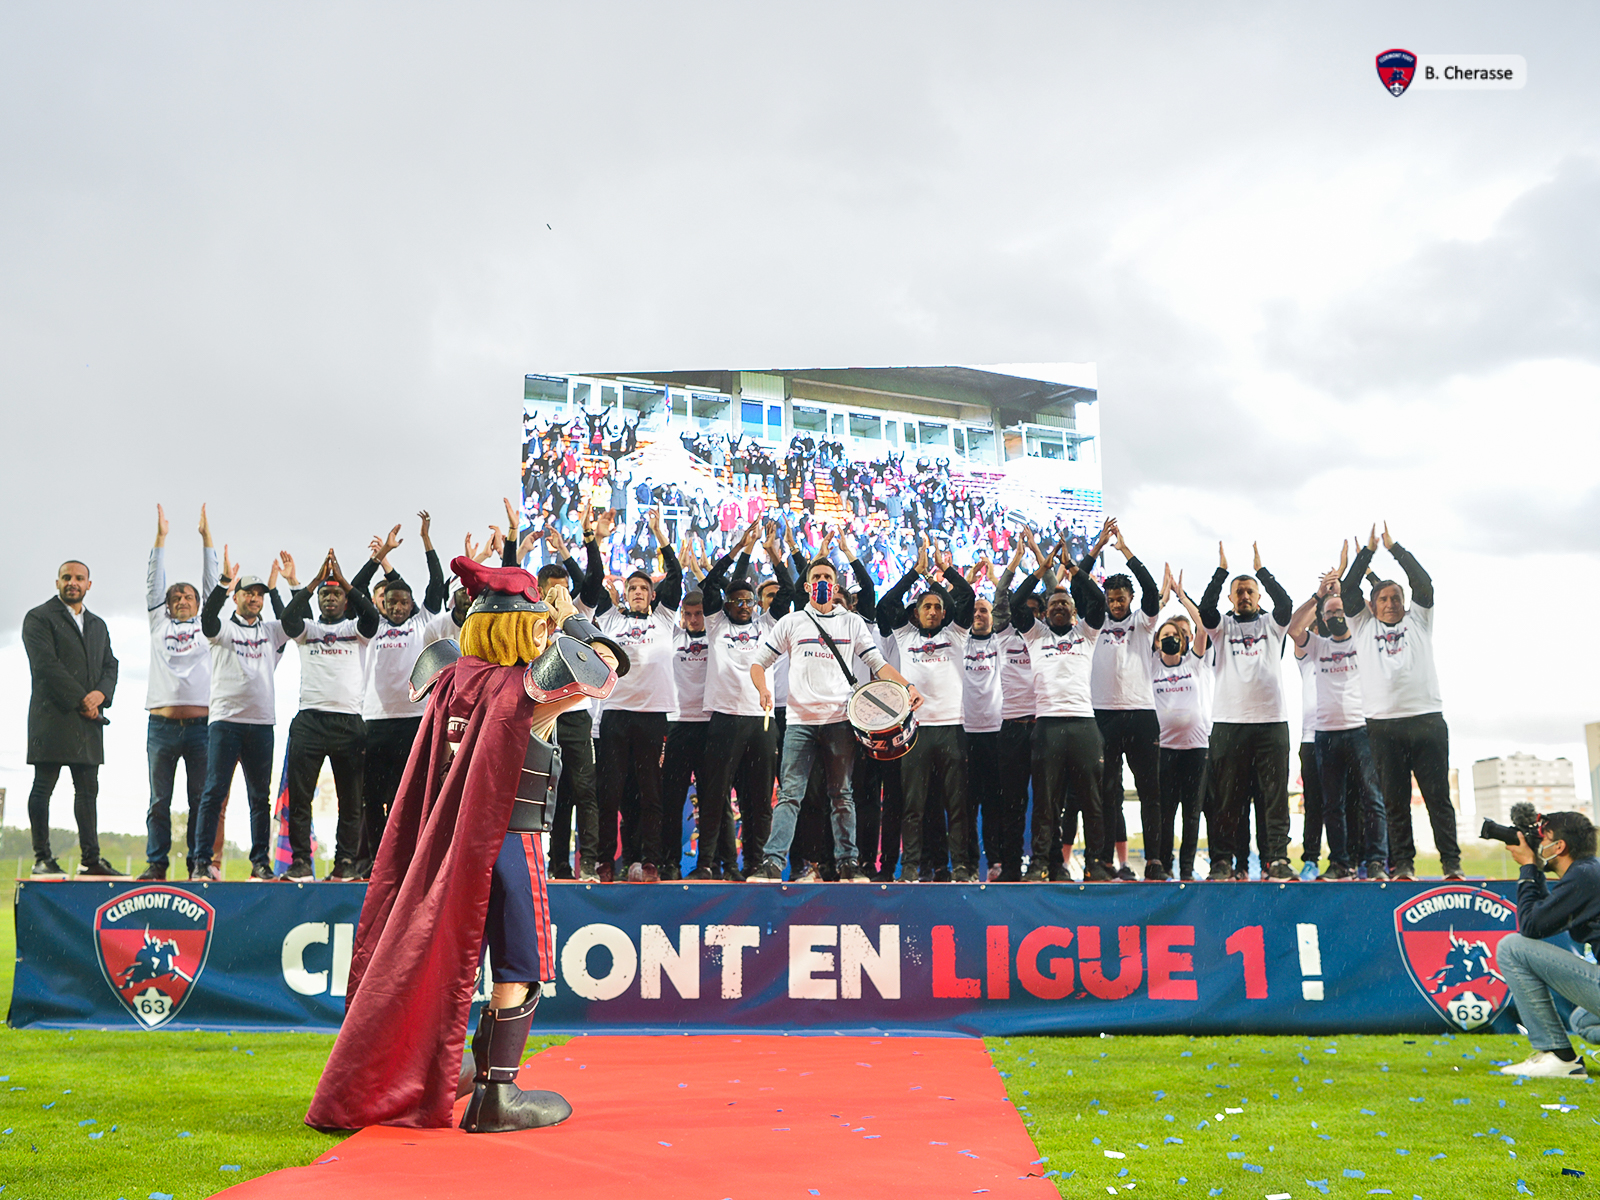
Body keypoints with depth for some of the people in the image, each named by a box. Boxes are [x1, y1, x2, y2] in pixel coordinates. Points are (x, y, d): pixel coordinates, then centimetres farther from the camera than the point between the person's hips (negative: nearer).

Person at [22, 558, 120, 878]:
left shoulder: (98, 625, 22)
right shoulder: (38, 618, 2)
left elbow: (110, 666, 15)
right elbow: (46, 665, -9)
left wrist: (101, 693, -6)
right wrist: (80, 700, -14)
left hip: (89, 719, 6)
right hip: (52, 716, -6)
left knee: (88, 789, 5)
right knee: (43, 788, -3)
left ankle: (90, 858, 7)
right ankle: (42, 858, 1)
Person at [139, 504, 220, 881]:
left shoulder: (206, 625, 16)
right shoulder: (159, 624, 17)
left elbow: (211, 581, 12)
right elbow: (154, 582, 12)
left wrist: (206, 535, 9)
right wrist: (161, 536, 7)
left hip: (200, 722, 0)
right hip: (163, 722, 0)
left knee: (200, 798, 0)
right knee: (159, 799, 2)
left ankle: (198, 861, 5)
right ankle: (156, 863, 7)